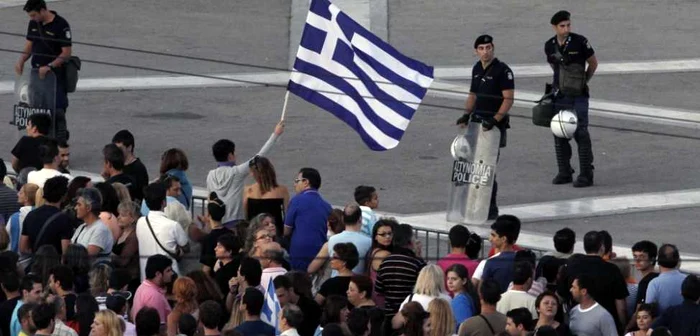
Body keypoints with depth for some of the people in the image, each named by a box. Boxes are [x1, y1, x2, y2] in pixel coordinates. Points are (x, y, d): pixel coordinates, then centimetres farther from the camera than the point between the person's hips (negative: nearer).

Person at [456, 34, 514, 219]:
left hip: (494, 126, -7)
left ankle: (491, 209, 0)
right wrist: (466, 114, 7)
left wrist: (495, 120, -23)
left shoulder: (502, 70, -10)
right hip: (477, 122, 7)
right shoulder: (477, 69, 12)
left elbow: (508, 99, -14)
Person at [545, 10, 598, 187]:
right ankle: (564, 173, 16)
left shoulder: (580, 42, -11)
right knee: (559, 135, 7)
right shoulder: (550, 46, 2)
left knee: (581, 135, -6)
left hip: (578, 97, -4)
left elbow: (593, 63, 3)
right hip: (559, 96, 4)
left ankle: (586, 175, -3)